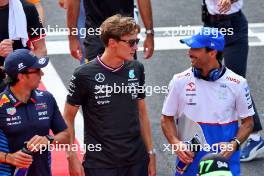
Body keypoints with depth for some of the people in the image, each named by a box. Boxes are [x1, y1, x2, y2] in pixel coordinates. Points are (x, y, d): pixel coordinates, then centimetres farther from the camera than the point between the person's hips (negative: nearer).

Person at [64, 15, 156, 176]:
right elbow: (68, 117, -2)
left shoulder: (136, 69, 2)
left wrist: (151, 153, 10)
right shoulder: (84, 75, -10)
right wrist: (72, 157, -7)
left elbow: (142, 112, 11)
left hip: (136, 162, 4)